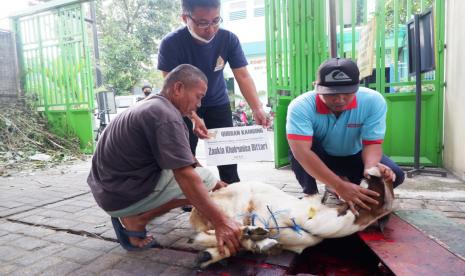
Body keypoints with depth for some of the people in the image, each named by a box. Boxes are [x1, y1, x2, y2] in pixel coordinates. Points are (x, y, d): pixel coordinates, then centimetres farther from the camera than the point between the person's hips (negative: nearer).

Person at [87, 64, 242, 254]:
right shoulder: (166, 116, -20)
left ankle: (133, 214, 9)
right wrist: (220, 221, -26)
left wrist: (214, 184, 16)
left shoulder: (150, 106, 11)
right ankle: (136, 219, -6)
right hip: (124, 196, -9)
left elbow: (184, 160, 16)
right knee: (203, 179, -7)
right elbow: (186, 176, -27)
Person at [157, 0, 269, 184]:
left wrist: (257, 109, -32)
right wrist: (194, 118, -40)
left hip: (217, 103, 2)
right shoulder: (171, 44, -26)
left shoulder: (228, 39, -18)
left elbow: (243, 76, -18)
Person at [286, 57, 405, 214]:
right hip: (318, 157, -2)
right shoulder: (301, 106, -33)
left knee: (395, 175, -19)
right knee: (296, 146, -33)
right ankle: (310, 194, -11)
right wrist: (340, 186, -51)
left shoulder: (373, 101, -24)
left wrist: (371, 166, -46)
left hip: (353, 156, 3)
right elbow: (302, 151, -43)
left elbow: (372, 143, -21)